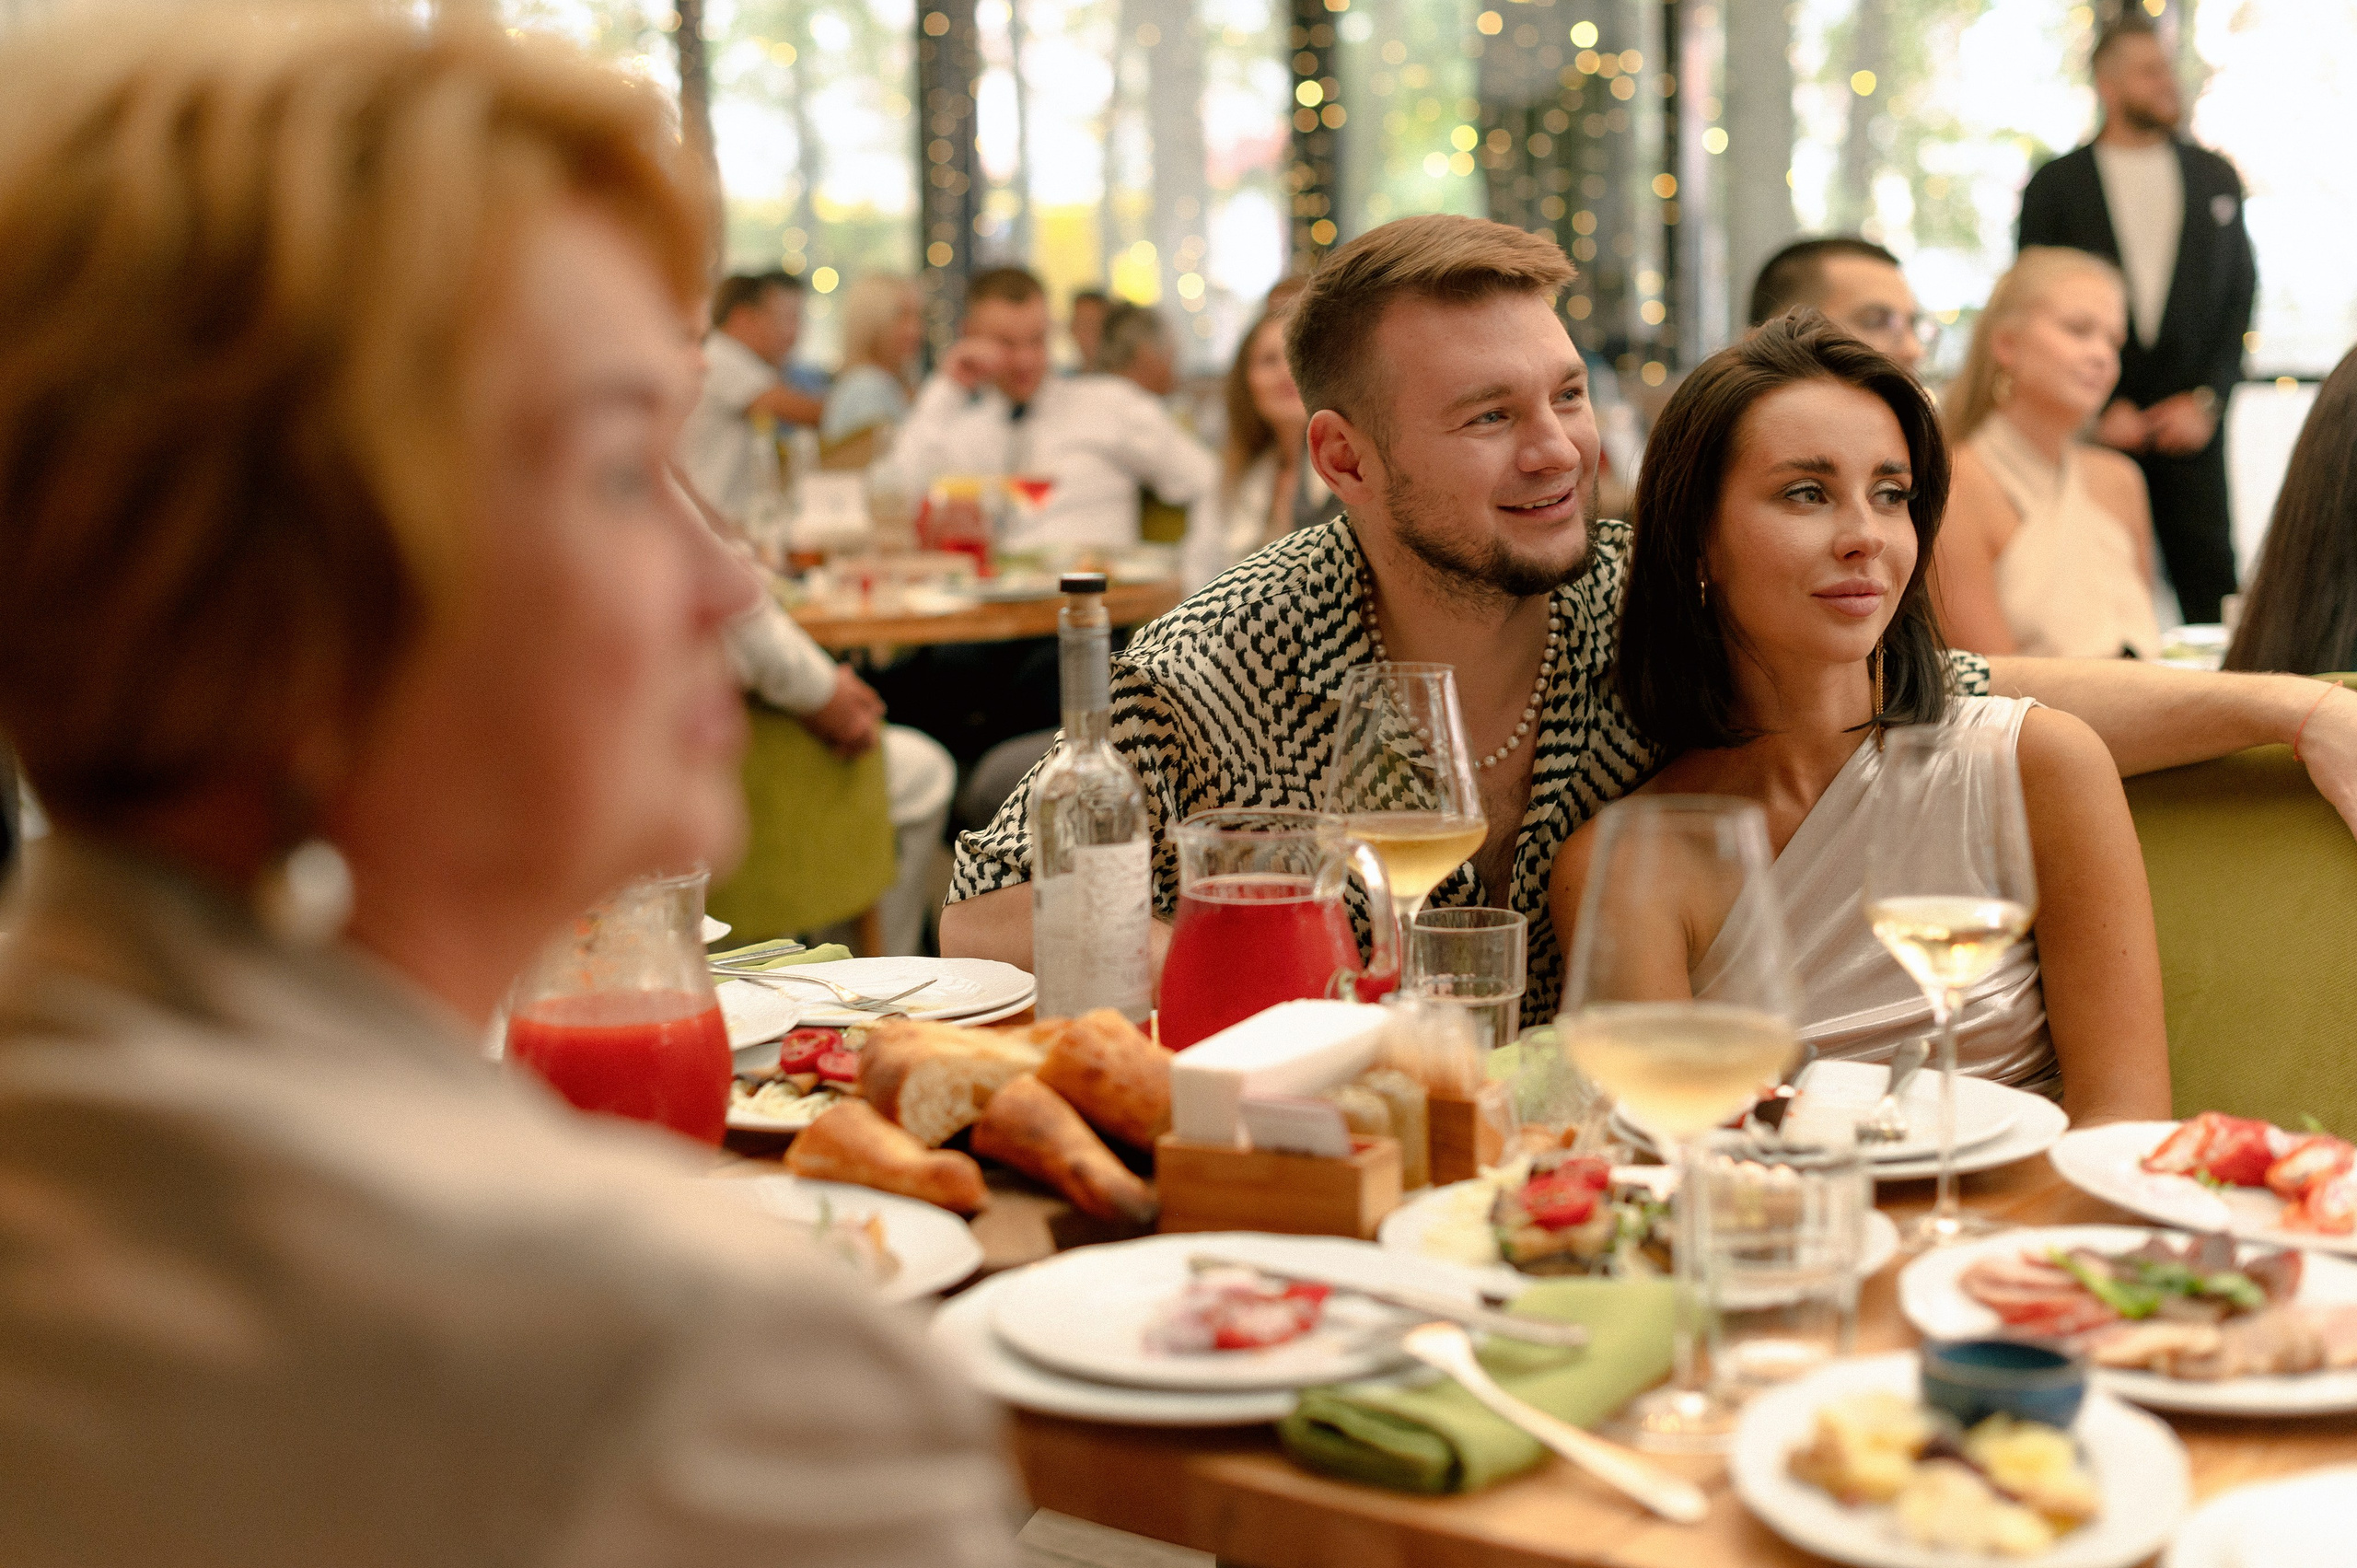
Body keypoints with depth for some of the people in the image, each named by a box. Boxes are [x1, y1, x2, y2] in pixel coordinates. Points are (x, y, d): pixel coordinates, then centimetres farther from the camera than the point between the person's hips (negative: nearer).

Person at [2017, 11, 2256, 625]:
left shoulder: (2215, 177, 12)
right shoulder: (2054, 186, 4)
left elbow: (2239, 295, 11)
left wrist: (2206, 400, -1)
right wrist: (2097, 411, -5)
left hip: (2191, 421, 2)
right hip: (2093, 427, -2)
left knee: (2213, 595, -3)